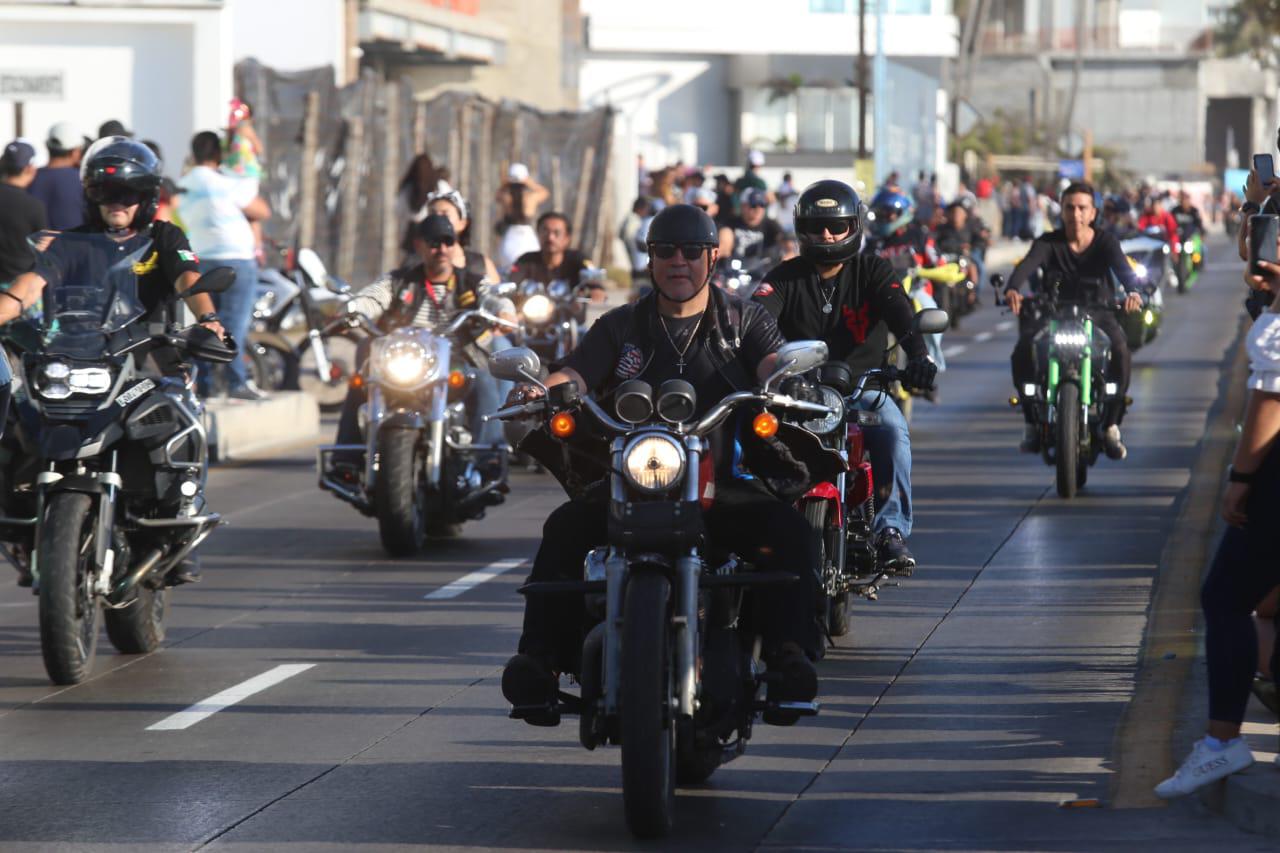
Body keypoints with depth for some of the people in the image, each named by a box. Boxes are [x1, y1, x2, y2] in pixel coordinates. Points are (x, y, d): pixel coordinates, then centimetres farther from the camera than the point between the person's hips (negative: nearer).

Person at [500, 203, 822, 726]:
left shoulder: (743, 321, 14)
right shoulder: (621, 327, 19)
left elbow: (774, 362, -5)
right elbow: (576, 375, 4)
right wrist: (540, 391, -20)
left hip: (723, 483, -1)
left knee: (788, 529, -31)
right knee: (565, 530, -26)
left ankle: (790, 651, -32)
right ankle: (540, 654, -28)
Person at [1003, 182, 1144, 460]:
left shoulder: (1105, 242, -2)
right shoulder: (1049, 243, -4)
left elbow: (1122, 268, -22)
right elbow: (1027, 265, -24)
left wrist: (1132, 291, -46)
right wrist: (1013, 289, -48)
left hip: (1096, 312, 0)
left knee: (1120, 350, -31)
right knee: (1023, 351, -28)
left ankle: (1111, 426, -19)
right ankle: (1032, 422, -12)